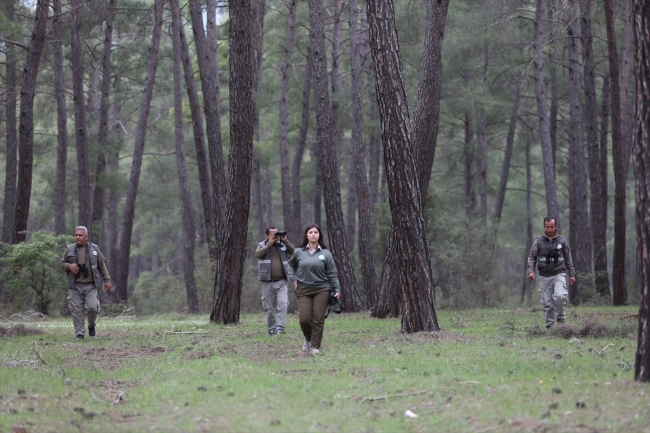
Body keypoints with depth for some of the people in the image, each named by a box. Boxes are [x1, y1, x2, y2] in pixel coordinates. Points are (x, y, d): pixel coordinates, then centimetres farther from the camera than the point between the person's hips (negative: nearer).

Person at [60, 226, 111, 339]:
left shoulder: (94, 249, 7)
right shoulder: (70, 249, 8)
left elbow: (102, 266, 12)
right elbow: (62, 263, 14)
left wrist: (107, 280, 7)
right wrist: (69, 266, -8)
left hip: (90, 286, -1)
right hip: (75, 286, 1)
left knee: (92, 307, -12)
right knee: (76, 310, -2)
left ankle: (91, 326, 15)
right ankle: (80, 333, 6)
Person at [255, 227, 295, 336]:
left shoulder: (283, 245, 12)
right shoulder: (262, 245, 7)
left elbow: (294, 252, -1)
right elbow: (258, 254, -13)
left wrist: (285, 241, -7)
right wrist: (270, 243, -13)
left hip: (281, 282, 0)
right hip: (267, 282, 0)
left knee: (283, 304, -18)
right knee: (269, 308, 5)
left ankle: (280, 327, -19)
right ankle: (271, 330, 13)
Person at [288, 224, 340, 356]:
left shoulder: (325, 253, 1)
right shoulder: (298, 252, 4)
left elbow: (332, 273, 3)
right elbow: (291, 265, 23)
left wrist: (337, 290, -1)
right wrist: (294, 278, 11)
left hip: (321, 290, -1)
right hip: (303, 290, 1)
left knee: (318, 319, -3)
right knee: (304, 319, -7)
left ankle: (315, 346, 6)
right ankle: (308, 339, 22)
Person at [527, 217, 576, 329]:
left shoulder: (562, 241, 5)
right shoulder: (538, 242, 4)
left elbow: (568, 259, 13)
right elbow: (531, 257, 7)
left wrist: (572, 274, 12)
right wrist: (531, 271, -8)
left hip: (559, 274, -1)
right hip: (544, 276, 1)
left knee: (559, 296, -23)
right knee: (547, 303, 2)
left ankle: (560, 317, -3)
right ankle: (549, 326, 11)